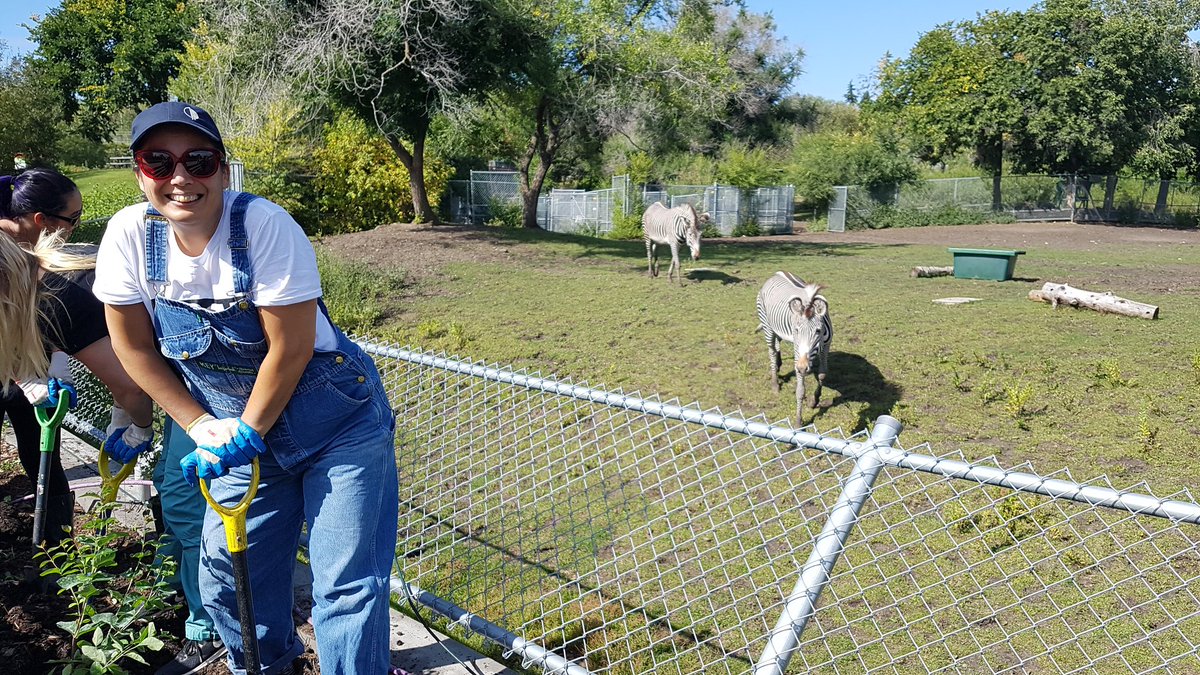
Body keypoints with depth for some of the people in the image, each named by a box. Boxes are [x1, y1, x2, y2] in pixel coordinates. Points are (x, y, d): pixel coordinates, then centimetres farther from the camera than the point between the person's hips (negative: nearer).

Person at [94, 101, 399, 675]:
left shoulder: (264, 224, -22)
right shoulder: (129, 234, -8)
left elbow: (291, 346, -19)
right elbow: (134, 345, 2)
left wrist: (248, 433, -10)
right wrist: (201, 427, -1)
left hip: (336, 426, -5)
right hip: (244, 431, 5)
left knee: (346, 588, -3)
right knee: (226, 574, 15)